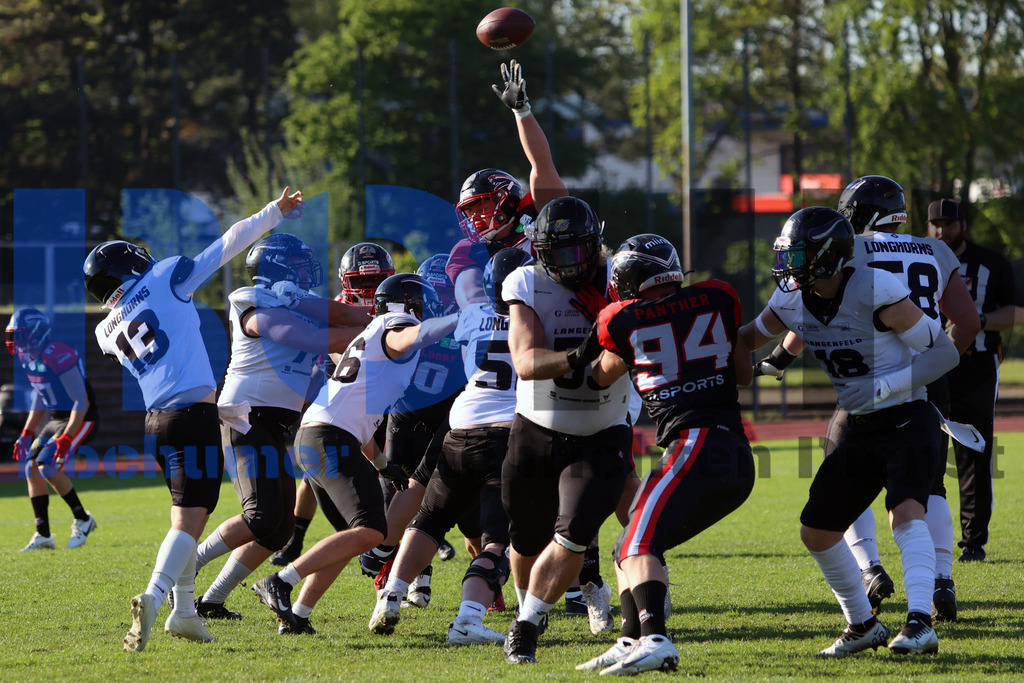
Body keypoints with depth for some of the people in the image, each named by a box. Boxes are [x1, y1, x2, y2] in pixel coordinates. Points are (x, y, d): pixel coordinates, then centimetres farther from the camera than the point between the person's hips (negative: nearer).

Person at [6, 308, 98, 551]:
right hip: (57, 418, 9)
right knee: (31, 467, 1)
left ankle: (82, 520, -3)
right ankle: (43, 535, 6)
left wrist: (66, 438, -30)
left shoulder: (58, 357, -27)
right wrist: (26, 433, 13)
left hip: (80, 419, -9)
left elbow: (81, 401, -25)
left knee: (48, 466, -21)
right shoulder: (26, 357, 2)